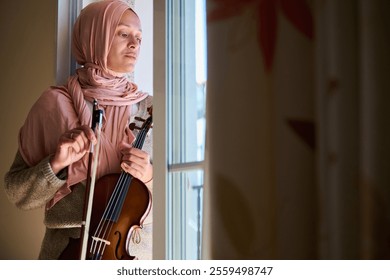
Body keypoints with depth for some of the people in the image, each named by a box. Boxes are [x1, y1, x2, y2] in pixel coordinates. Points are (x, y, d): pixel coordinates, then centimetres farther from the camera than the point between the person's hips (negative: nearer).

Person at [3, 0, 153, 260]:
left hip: (139, 249, 2)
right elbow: (17, 193, -1)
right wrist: (55, 165, -17)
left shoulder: (149, 109, 3)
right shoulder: (56, 104, -3)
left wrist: (149, 178, -12)